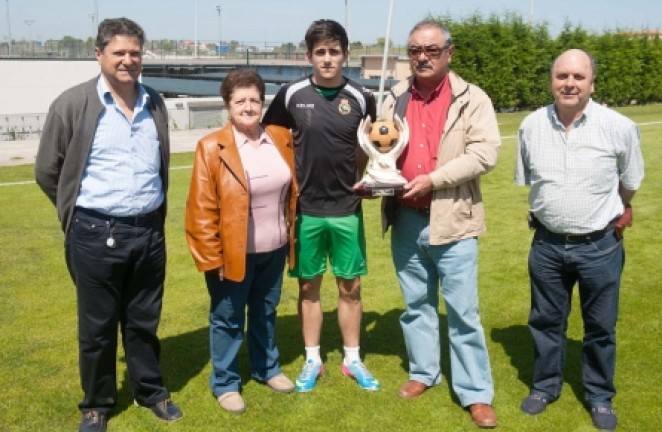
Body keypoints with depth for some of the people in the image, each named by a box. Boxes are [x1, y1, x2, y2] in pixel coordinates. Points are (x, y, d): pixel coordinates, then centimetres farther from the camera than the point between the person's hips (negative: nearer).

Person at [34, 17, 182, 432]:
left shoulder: (155, 104, 5)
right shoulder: (73, 104, -8)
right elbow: (47, 170, -1)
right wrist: (79, 214, 5)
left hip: (149, 231, 4)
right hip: (96, 235, -3)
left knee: (144, 321, 17)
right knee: (97, 326, 11)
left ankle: (152, 391, 34)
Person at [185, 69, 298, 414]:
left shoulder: (282, 139, 3)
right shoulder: (211, 147, -12)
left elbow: (292, 192, 11)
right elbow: (201, 210, -13)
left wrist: (292, 237, 9)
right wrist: (212, 257, -15)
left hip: (274, 250, 5)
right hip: (233, 253, -4)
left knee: (265, 313, 21)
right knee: (227, 319, 9)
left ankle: (267, 368, 40)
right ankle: (225, 383, 26)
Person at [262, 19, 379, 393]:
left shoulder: (361, 98, -3)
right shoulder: (291, 95, -5)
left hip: (347, 209, 1)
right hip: (305, 209, 0)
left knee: (350, 286, 9)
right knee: (309, 286, 10)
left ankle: (352, 359, 25)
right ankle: (313, 360, 24)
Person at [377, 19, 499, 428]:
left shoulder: (472, 98, -4)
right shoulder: (395, 99, 9)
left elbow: (485, 151, -14)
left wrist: (433, 179, -20)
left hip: (452, 220, -4)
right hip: (406, 219, 4)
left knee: (463, 311, 2)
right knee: (416, 303, 16)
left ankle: (476, 393, 13)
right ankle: (423, 372, 32)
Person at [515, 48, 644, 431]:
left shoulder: (619, 127, -14)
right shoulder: (531, 126, -5)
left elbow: (629, 182, 5)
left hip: (601, 246, -2)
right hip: (548, 244, 2)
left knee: (600, 326, 13)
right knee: (546, 321, 16)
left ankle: (600, 397, 32)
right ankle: (546, 386, 37)